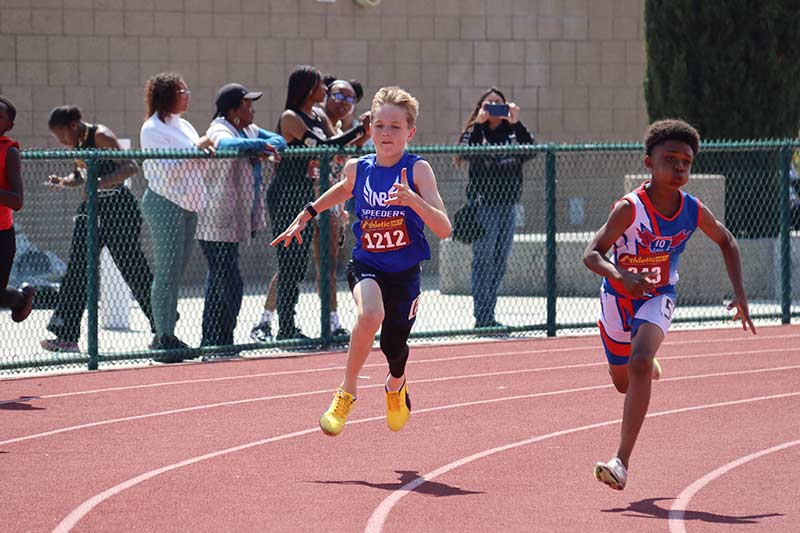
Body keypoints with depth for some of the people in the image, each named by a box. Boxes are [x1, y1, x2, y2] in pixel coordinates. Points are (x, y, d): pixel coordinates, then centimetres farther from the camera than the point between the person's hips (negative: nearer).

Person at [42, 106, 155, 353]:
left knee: (133, 270, -2)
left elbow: (130, 167, -21)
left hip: (118, 209, -8)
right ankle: (67, 336, -1)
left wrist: (102, 182, -34)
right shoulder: (77, 144, 10)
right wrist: (63, 182, 1)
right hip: (92, 210, 8)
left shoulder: (100, 136, -14)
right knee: (77, 271, 0)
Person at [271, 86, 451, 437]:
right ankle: (347, 391, -12)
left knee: (393, 346, 9)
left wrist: (412, 200, -37)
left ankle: (396, 387, 48)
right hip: (366, 264, 1)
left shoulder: (417, 170, -13)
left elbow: (443, 230, -22)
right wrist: (304, 216, 26)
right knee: (371, 314, -32)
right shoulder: (357, 169, -3)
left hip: (405, 272, 0)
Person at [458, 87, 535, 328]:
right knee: (484, 261, -7)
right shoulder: (475, 132, 1)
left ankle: (488, 316, 13)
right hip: (484, 206, -5)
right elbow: (466, 151, -19)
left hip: (508, 206, 5)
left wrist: (516, 123, -14)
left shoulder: (512, 132, 10)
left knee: (500, 263, 7)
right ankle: (482, 317, -6)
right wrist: (479, 123, -20)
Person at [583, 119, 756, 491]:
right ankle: (651, 369, 56)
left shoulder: (694, 211, -14)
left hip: (658, 297, 0)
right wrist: (622, 276, -49)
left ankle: (622, 461, -30)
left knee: (639, 364, -26)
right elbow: (592, 254, -29)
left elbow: (726, 242, 6)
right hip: (618, 296, 0)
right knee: (623, 382, 15)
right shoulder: (630, 208, -26)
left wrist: (739, 294, -1)